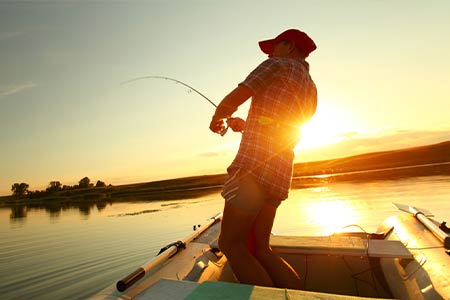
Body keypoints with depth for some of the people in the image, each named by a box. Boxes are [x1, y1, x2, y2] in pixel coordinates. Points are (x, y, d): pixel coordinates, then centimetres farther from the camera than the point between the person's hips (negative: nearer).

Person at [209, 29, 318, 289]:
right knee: (258, 248, 14)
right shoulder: (311, 90, 27)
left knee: (231, 244, -4)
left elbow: (233, 100, -3)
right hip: (280, 173, 9)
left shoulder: (278, 66, 5)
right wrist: (245, 126, 30)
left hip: (254, 166, -9)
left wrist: (216, 119, 17)